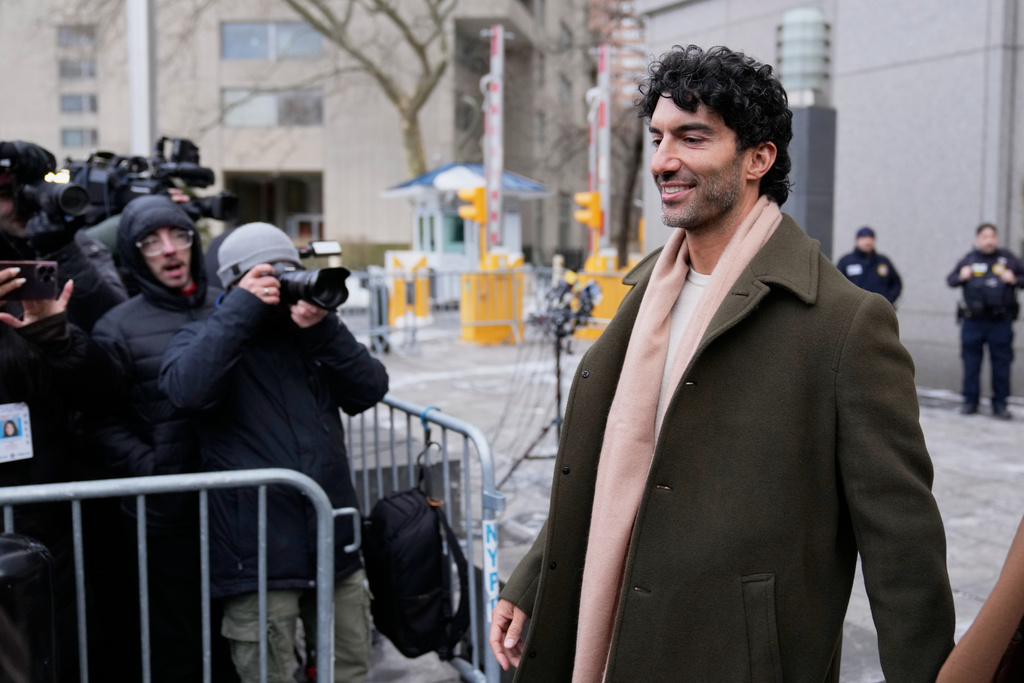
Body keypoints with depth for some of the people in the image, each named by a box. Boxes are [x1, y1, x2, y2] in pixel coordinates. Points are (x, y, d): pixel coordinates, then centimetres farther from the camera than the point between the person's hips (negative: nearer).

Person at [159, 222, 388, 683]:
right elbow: (186, 389, -20)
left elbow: (370, 390, 2)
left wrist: (323, 329, -11)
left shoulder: (310, 335, 14)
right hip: (260, 556, -4)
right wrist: (241, 308, -17)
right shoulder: (204, 338, 2)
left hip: (335, 542, 5)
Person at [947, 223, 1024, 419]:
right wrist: (961, 277, -8)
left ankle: (1000, 404, 9)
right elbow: (951, 280, 11)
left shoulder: (1008, 259, 5)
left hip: (1001, 322, -1)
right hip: (973, 321, 1)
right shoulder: (969, 259, 8)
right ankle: (970, 401, 14)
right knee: (971, 361, 5)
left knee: (1001, 363, 2)